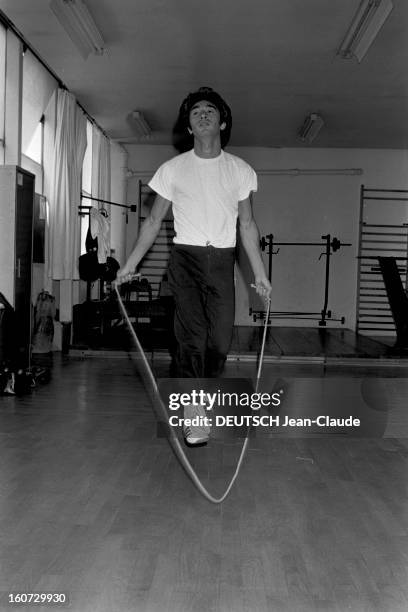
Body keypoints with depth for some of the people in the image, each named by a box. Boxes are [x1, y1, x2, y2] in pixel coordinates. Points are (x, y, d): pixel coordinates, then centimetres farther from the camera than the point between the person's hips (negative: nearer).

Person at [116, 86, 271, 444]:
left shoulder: (240, 170, 7)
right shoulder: (173, 169, 4)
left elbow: (247, 225, 10)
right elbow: (154, 221, 9)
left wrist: (260, 273, 6)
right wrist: (131, 264, 4)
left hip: (222, 261, 2)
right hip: (186, 257, -1)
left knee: (220, 340, 1)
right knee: (192, 339, -9)